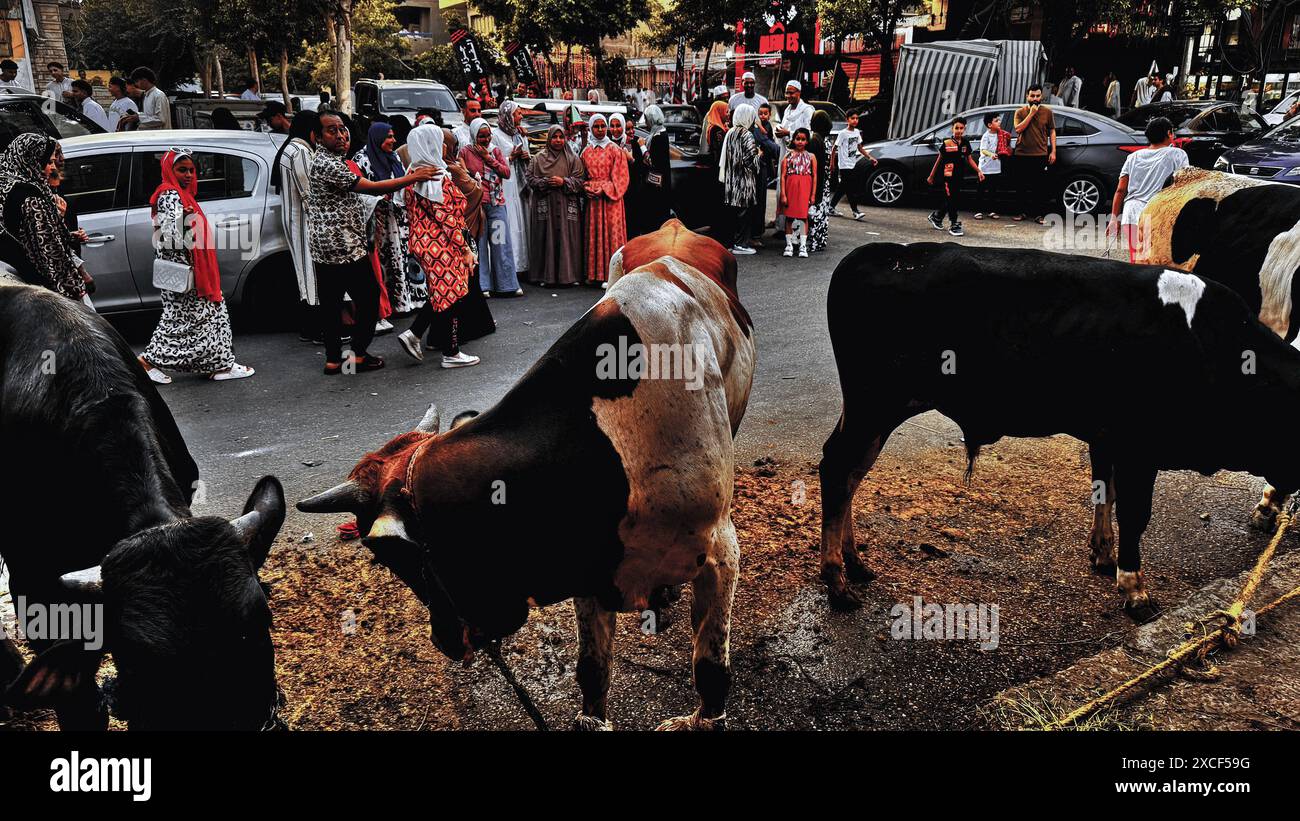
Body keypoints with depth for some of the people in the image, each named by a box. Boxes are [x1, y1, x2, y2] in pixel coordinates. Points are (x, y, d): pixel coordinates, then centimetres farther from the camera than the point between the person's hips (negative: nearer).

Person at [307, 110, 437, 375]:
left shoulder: (326, 159, 17)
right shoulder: (326, 164, -17)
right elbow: (370, 188, -20)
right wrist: (411, 178, -18)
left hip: (324, 248, 10)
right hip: (344, 246, -10)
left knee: (331, 302, 10)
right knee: (369, 298, 1)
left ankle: (333, 359, 14)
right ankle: (358, 355, 6)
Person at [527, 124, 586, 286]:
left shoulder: (573, 159, 9)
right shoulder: (538, 158, 10)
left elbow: (580, 180, 3)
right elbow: (531, 179, 5)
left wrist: (564, 182, -12)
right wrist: (546, 183, -11)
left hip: (567, 206, 0)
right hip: (545, 205, 0)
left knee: (567, 238, -3)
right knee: (547, 239, -2)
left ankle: (568, 275, 1)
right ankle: (546, 276, 1)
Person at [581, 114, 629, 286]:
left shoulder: (615, 150, 0)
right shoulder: (586, 152, 12)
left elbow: (619, 178, -5)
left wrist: (603, 190, -13)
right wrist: (588, 189, -4)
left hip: (610, 199, -4)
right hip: (592, 200, 4)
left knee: (611, 234, -5)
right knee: (594, 234, 5)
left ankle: (610, 275, -3)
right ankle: (594, 274, 9)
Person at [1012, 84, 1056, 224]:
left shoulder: (1047, 111, 5)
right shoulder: (1020, 111, 4)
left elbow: (1052, 132, 8)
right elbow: (1018, 129, -10)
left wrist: (1053, 151, 1)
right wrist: (1031, 114, -14)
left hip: (1040, 155, -1)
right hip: (1022, 155, 1)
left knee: (1040, 186, -2)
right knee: (1023, 186, 7)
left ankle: (1038, 214, 2)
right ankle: (1024, 212, 18)